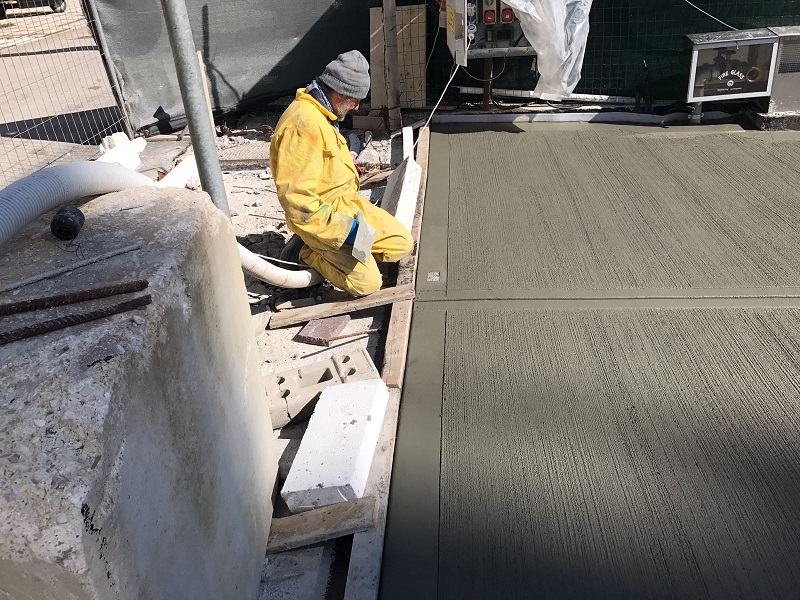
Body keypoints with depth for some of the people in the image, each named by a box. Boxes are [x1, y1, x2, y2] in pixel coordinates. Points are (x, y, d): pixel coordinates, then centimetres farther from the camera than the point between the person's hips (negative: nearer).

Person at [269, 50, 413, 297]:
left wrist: (346, 168, 19)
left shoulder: (320, 113, 7)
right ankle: (310, 252, 5)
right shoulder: (304, 124, -27)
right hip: (321, 217, -10)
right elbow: (294, 197, -31)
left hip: (347, 203, 10)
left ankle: (323, 247, 12)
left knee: (402, 243, 7)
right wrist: (342, 228, -27)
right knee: (367, 282, -18)